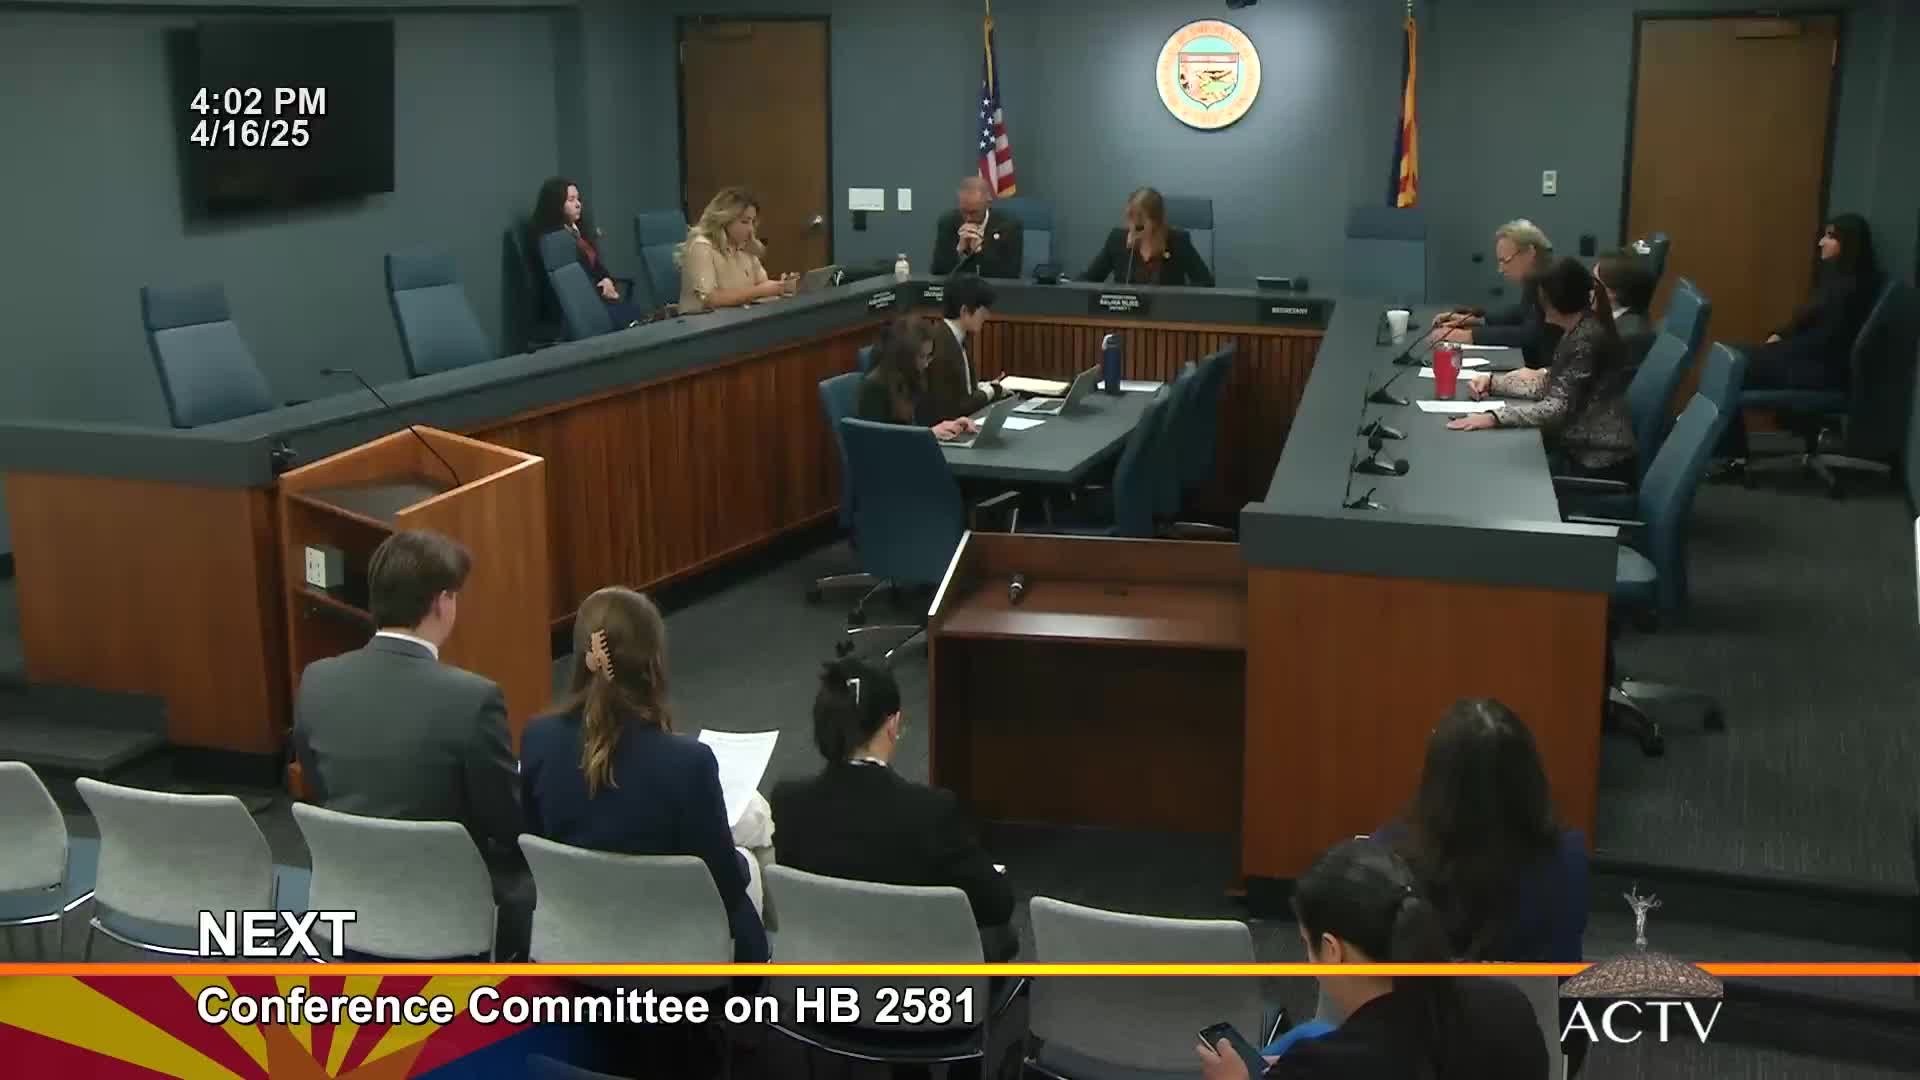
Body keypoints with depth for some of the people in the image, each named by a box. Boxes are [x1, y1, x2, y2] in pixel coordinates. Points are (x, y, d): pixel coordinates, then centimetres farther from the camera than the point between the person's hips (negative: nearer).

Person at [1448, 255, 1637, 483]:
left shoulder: (1587, 339, -20)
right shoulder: (1578, 332, 10)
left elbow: (1558, 408, -25)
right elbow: (1548, 386, 14)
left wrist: (1494, 417, -32)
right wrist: (1491, 382, 4)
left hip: (1598, 464, -8)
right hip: (1582, 450, 8)